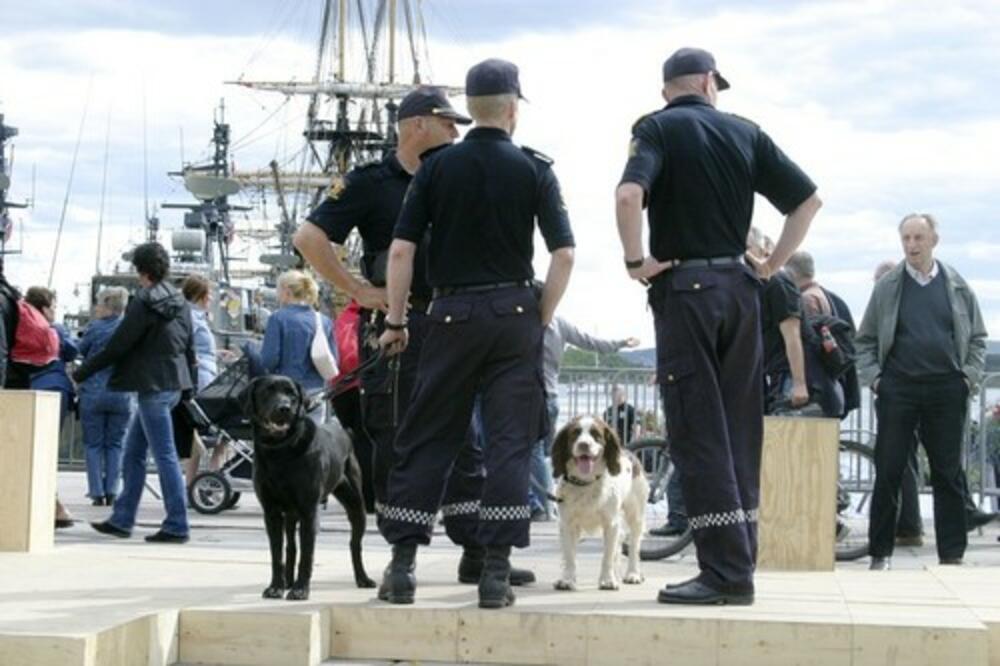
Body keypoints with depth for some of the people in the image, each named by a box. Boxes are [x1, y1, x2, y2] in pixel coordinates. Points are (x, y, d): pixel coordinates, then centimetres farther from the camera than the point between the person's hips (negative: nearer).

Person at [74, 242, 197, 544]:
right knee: (132, 453, 15)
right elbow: (189, 346, 16)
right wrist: (189, 384, 23)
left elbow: (117, 345, -12)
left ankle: (177, 526, -4)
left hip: (153, 386, -9)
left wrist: (82, 372, -3)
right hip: (173, 384, 9)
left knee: (165, 454, -6)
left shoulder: (144, 303, -14)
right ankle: (122, 519, 20)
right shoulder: (179, 302, 11)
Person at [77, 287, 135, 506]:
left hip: (94, 393, -2)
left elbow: (81, 350, 6)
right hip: (123, 395, 2)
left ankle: (97, 493, 2)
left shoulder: (95, 328, -7)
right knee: (115, 444, 11)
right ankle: (112, 492, 4)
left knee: (94, 444, 7)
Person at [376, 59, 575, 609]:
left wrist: (395, 322, 5)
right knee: (509, 441, 2)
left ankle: (402, 562, 6)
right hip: (514, 314, -1)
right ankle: (496, 571, -2)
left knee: (426, 438, 8)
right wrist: (541, 320, 4)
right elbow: (564, 253, -5)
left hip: (453, 314, 1)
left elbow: (401, 249, -3)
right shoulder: (533, 169, 1)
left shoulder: (437, 167, 3)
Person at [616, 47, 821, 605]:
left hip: (684, 286, -4)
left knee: (698, 431, -3)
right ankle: (739, 561, 13)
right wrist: (775, 263, 11)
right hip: (740, 286, 4)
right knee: (739, 429, 10)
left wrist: (637, 260, -10)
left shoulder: (658, 128, -2)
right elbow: (809, 198, 7)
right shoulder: (745, 133, 10)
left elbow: (629, 194, -21)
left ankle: (726, 571, -7)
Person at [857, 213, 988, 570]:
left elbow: (977, 337, 14)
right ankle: (880, 552, 8)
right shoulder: (887, 286, 5)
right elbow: (865, 340, 10)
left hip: (947, 391, 1)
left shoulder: (957, 286, 7)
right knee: (888, 473, 0)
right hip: (898, 390, -1)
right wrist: (873, 377, -1)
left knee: (948, 474, 4)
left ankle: (952, 554, 10)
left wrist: (970, 376, 2)